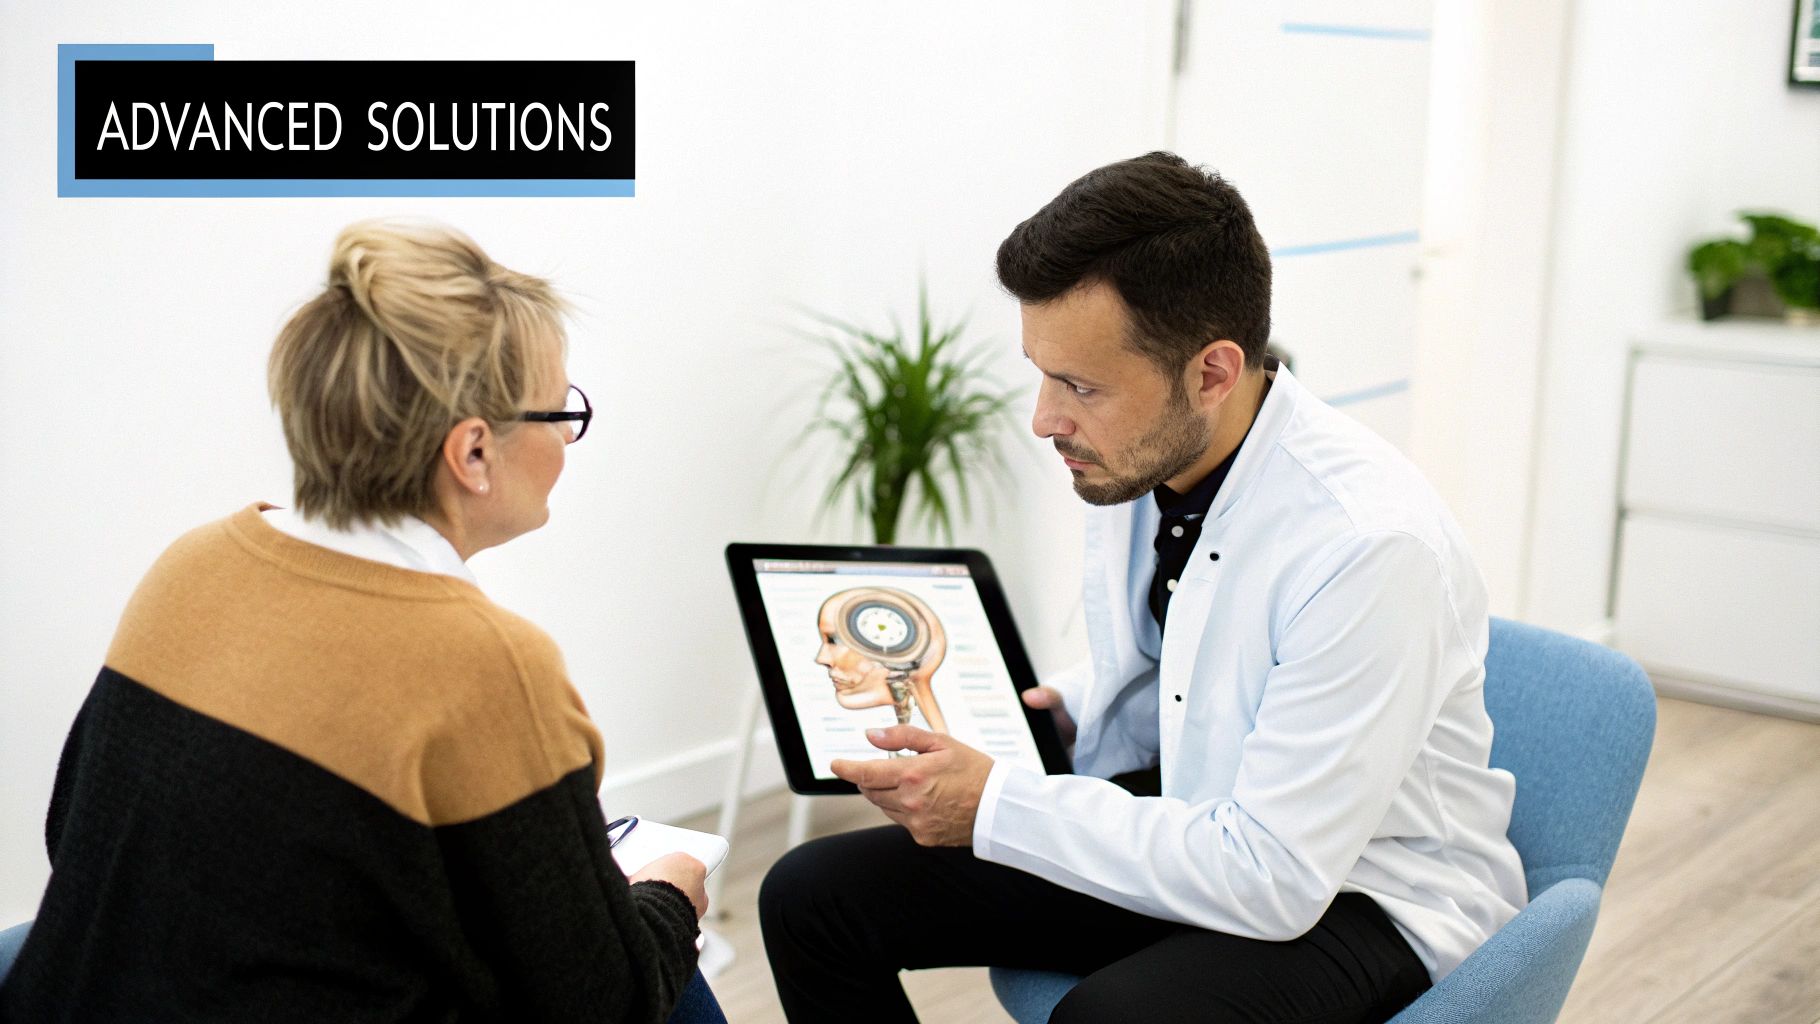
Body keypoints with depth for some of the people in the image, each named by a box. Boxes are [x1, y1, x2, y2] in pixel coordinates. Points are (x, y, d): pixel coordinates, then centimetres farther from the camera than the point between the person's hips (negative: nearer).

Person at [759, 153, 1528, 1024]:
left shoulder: (1372, 545, -29)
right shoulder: (1129, 461, -6)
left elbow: (1275, 877, -27)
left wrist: (993, 805, -24)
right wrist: (1054, 712, -6)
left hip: (1359, 895, -7)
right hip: (1194, 815, 7)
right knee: (811, 895, -4)